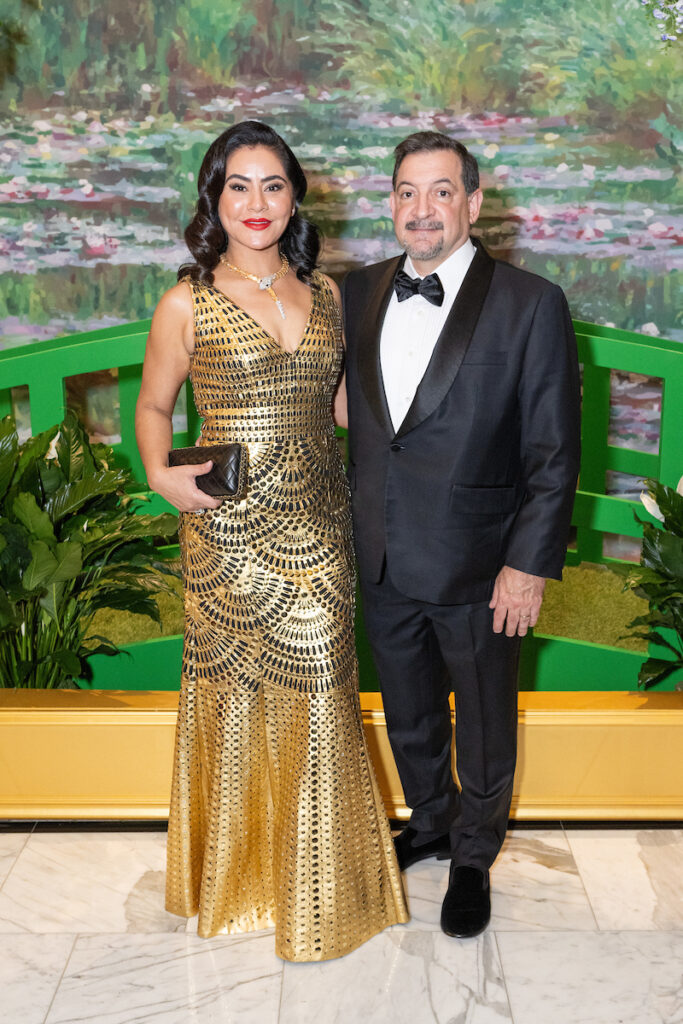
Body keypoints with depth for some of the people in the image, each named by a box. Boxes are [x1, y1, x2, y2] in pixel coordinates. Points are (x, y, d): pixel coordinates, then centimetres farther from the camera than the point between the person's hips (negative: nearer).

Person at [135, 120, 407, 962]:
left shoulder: (325, 293, 7)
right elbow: (153, 404, 6)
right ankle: (237, 873, 33)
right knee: (233, 694, 9)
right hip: (228, 530, -3)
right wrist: (160, 474, -12)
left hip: (316, 529, 3)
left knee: (316, 695, 6)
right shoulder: (187, 303, -3)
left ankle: (315, 881, 29)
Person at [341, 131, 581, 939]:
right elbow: (336, 404, 11)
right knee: (408, 714, 22)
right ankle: (429, 823, 48)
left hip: (478, 568, -4)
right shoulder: (359, 294, 3)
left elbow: (554, 453, -11)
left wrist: (531, 565, -14)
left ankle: (473, 857, 39)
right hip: (384, 562, 4)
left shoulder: (531, 304, -11)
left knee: (483, 728, 15)